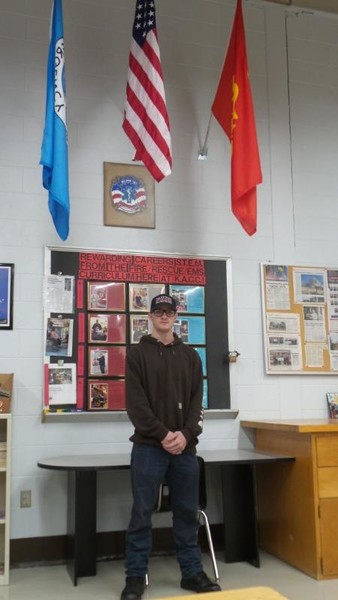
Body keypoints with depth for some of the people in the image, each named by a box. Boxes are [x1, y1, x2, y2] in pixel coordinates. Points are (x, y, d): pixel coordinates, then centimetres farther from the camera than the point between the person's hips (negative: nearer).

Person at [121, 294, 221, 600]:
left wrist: (185, 434, -10)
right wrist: (162, 434, -15)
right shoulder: (138, 354, 2)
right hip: (148, 446, -3)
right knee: (142, 513, 2)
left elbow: (197, 400, 5)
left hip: (185, 446, 3)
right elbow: (135, 402, -7)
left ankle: (192, 571, 24)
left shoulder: (190, 355, 12)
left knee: (187, 512, 11)